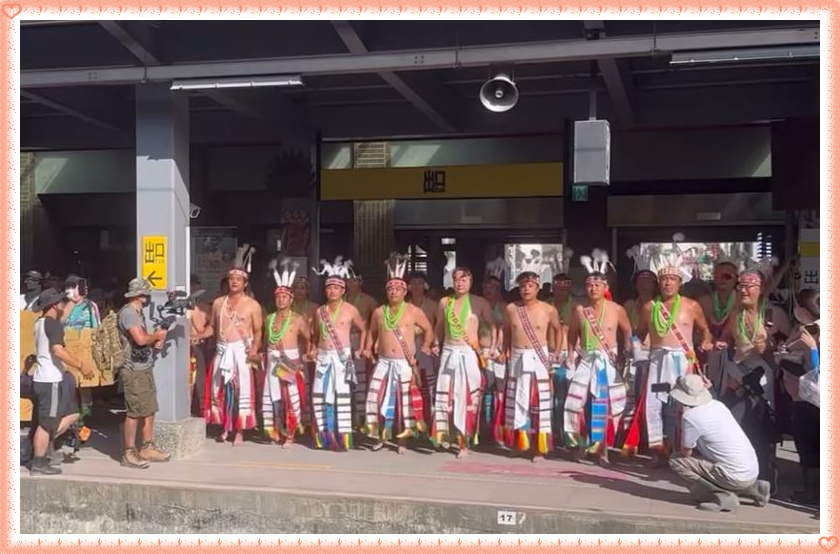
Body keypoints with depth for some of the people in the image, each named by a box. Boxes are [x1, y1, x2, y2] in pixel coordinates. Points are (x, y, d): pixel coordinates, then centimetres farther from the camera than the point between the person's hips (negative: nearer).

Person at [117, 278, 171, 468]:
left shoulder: (138, 313, 17)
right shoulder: (128, 312, -14)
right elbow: (140, 339, -23)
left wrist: (155, 341, 5)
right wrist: (157, 335, -6)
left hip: (145, 368, 10)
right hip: (134, 370, -10)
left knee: (149, 409, 13)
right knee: (134, 412, -5)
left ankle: (148, 448, 22)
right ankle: (129, 454, 1)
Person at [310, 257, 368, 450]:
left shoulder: (350, 310, -1)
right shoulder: (320, 311, 9)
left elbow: (363, 329, 11)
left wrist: (361, 350, 6)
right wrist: (313, 350, 11)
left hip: (342, 356, -4)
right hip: (323, 357, 4)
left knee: (342, 396, -9)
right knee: (322, 396, 1)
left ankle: (342, 438, -6)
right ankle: (327, 437, 10)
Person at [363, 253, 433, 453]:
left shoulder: (414, 311, -1)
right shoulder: (379, 312, 7)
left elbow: (428, 330, 11)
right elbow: (372, 333, 20)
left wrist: (425, 346, 3)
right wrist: (367, 351, 12)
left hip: (405, 364, -2)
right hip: (383, 363, 2)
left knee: (404, 401, 1)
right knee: (379, 399, -1)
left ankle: (402, 439, 10)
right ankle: (380, 436, 13)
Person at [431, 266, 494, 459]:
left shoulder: (479, 302, 1)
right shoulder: (444, 302, 8)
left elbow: (494, 326, 5)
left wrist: (492, 347, -2)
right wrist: (436, 344, 12)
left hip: (469, 354, -3)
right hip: (448, 353, 3)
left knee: (466, 397, -2)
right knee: (445, 396, 2)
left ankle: (464, 441, 4)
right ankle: (446, 434, 15)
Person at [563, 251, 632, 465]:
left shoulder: (617, 309, -5)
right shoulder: (579, 310, -2)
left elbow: (627, 331, 10)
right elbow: (572, 334, 11)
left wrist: (629, 351, 1)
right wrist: (570, 355, 5)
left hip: (609, 361, -1)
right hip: (586, 360, 1)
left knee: (610, 404, -2)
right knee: (575, 401, -3)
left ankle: (604, 447, 11)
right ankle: (579, 442, 16)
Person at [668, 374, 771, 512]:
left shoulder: (691, 416, -18)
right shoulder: (718, 405, 6)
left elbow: (686, 453, -5)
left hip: (736, 477, -8)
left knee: (675, 460, -6)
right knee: (696, 491, 24)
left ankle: (724, 496, -6)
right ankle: (753, 488, 17)